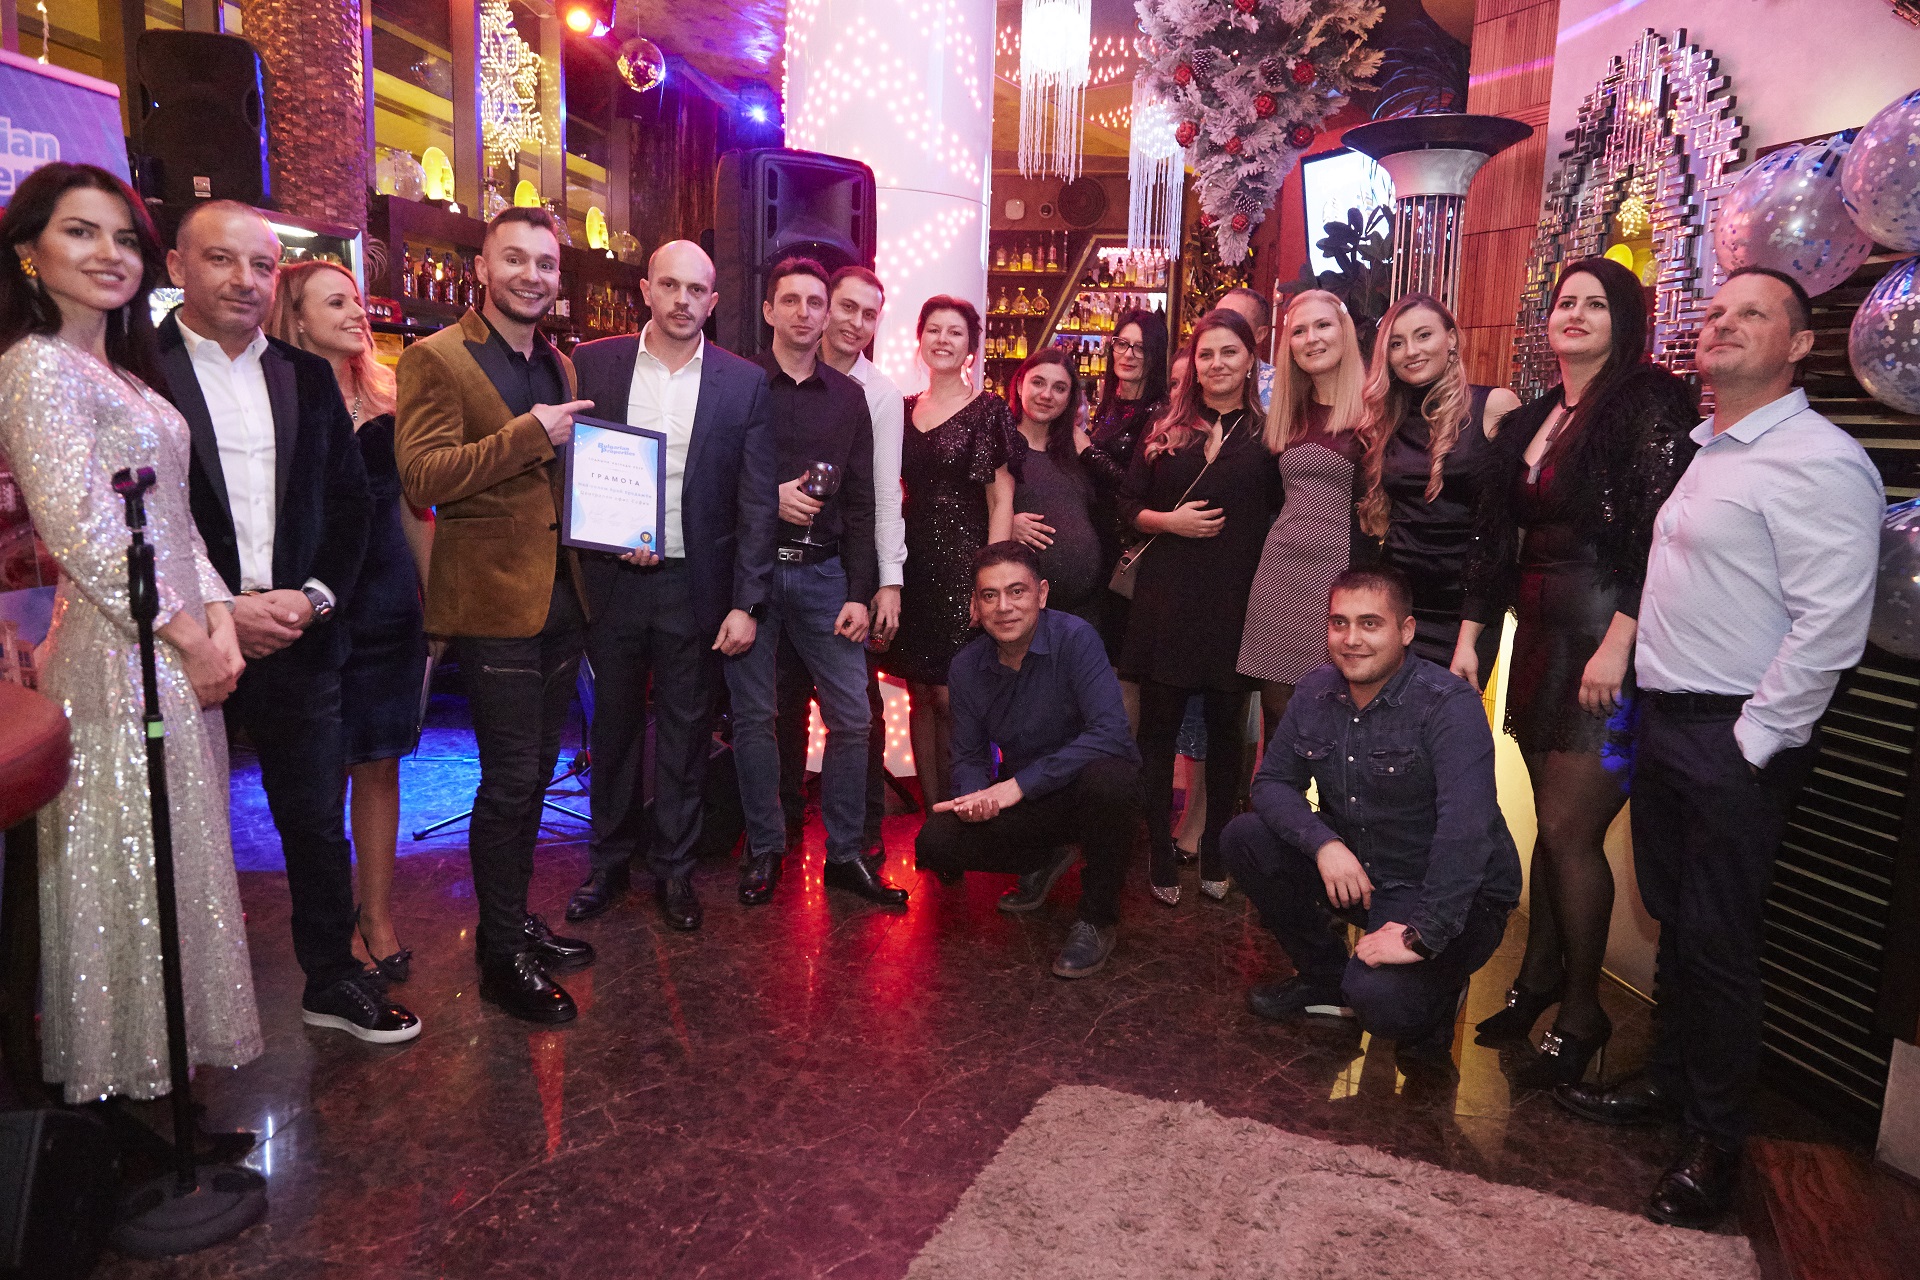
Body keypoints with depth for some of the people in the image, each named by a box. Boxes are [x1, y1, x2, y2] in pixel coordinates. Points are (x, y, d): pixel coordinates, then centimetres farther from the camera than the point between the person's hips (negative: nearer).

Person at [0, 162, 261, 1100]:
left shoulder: (126, 373, 15)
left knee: (176, 854, 16)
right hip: (115, 652, -8)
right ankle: (126, 1058, 21)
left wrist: (217, 615, -1)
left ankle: (162, 1037, 32)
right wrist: (190, 636, -13)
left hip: (175, 646, 8)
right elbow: (79, 530, -18)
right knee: (127, 858, 3)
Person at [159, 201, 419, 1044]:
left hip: (299, 645, 4)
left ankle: (332, 980, 30)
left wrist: (315, 596, -5)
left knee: (319, 826, 13)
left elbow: (350, 500, 8)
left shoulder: (308, 378, 8)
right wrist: (217, 613, -15)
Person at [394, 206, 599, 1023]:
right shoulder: (437, 359, -7)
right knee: (510, 782, -3)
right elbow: (421, 478, -18)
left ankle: (513, 924, 31)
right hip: (495, 603, -7)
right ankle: (503, 956, 13)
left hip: (560, 601, 7)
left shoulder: (560, 366, 15)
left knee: (532, 776, 16)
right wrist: (528, 434, -22)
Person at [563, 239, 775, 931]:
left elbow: (756, 502, -2)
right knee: (613, 723, 13)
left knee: (685, 731, 8)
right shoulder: (592, 364, 2)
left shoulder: (744, 382, 0)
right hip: (610, 580, 1)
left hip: (696, 587, -1)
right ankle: (610, 861, 30)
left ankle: (674, 867, 25)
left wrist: (746, 603, -7)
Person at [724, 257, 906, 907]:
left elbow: (860, 503, 7)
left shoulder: (848, 396, 10)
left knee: (852, 716, 0)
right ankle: (764, 847, 20)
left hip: (823, 572, 2)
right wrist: (768, 498, -15)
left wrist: (860, 592, 1)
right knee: (753, 715, 5)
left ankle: (844, 852, 14)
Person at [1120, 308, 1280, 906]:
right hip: (1167, 598, 1)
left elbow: (1281, 518, 5)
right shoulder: (1165, 432, 11)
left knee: (1225, 732, 7)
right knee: (1158, 730, 2)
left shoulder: (1268, 435, 6)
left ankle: (1215, 855, 22)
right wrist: (1169, 520, -8)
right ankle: (1161, 855, 14)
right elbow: (1131, 507, 11)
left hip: (1236, 603, -1)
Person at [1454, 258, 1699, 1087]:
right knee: (1552, 820, 14)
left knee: (1569, 829, -4)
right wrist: (1469, 637, 11)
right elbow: (1496, 539, 15)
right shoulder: (1527, 423, 15)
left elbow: (1656, 536, -15)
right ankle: (1539, 976, 28)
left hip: (1605, 641, -6)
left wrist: (1617, 643, -21)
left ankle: (1581, 1013, 13)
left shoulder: (1650, 405, -6)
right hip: (1541, 637, 7)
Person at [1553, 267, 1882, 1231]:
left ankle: (1715, 1143, 18)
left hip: (1734, 742, -8)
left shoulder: (1817, 462, -14)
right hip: (1663, 720, 8)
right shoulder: (1706, 452, 15)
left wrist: (1753, 741, -18)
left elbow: (1831, 628, -20)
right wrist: (1648, 704, 12)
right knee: (1674, 922, 18)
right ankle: (1667, 1082, 34)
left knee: (1718, 943, 2)